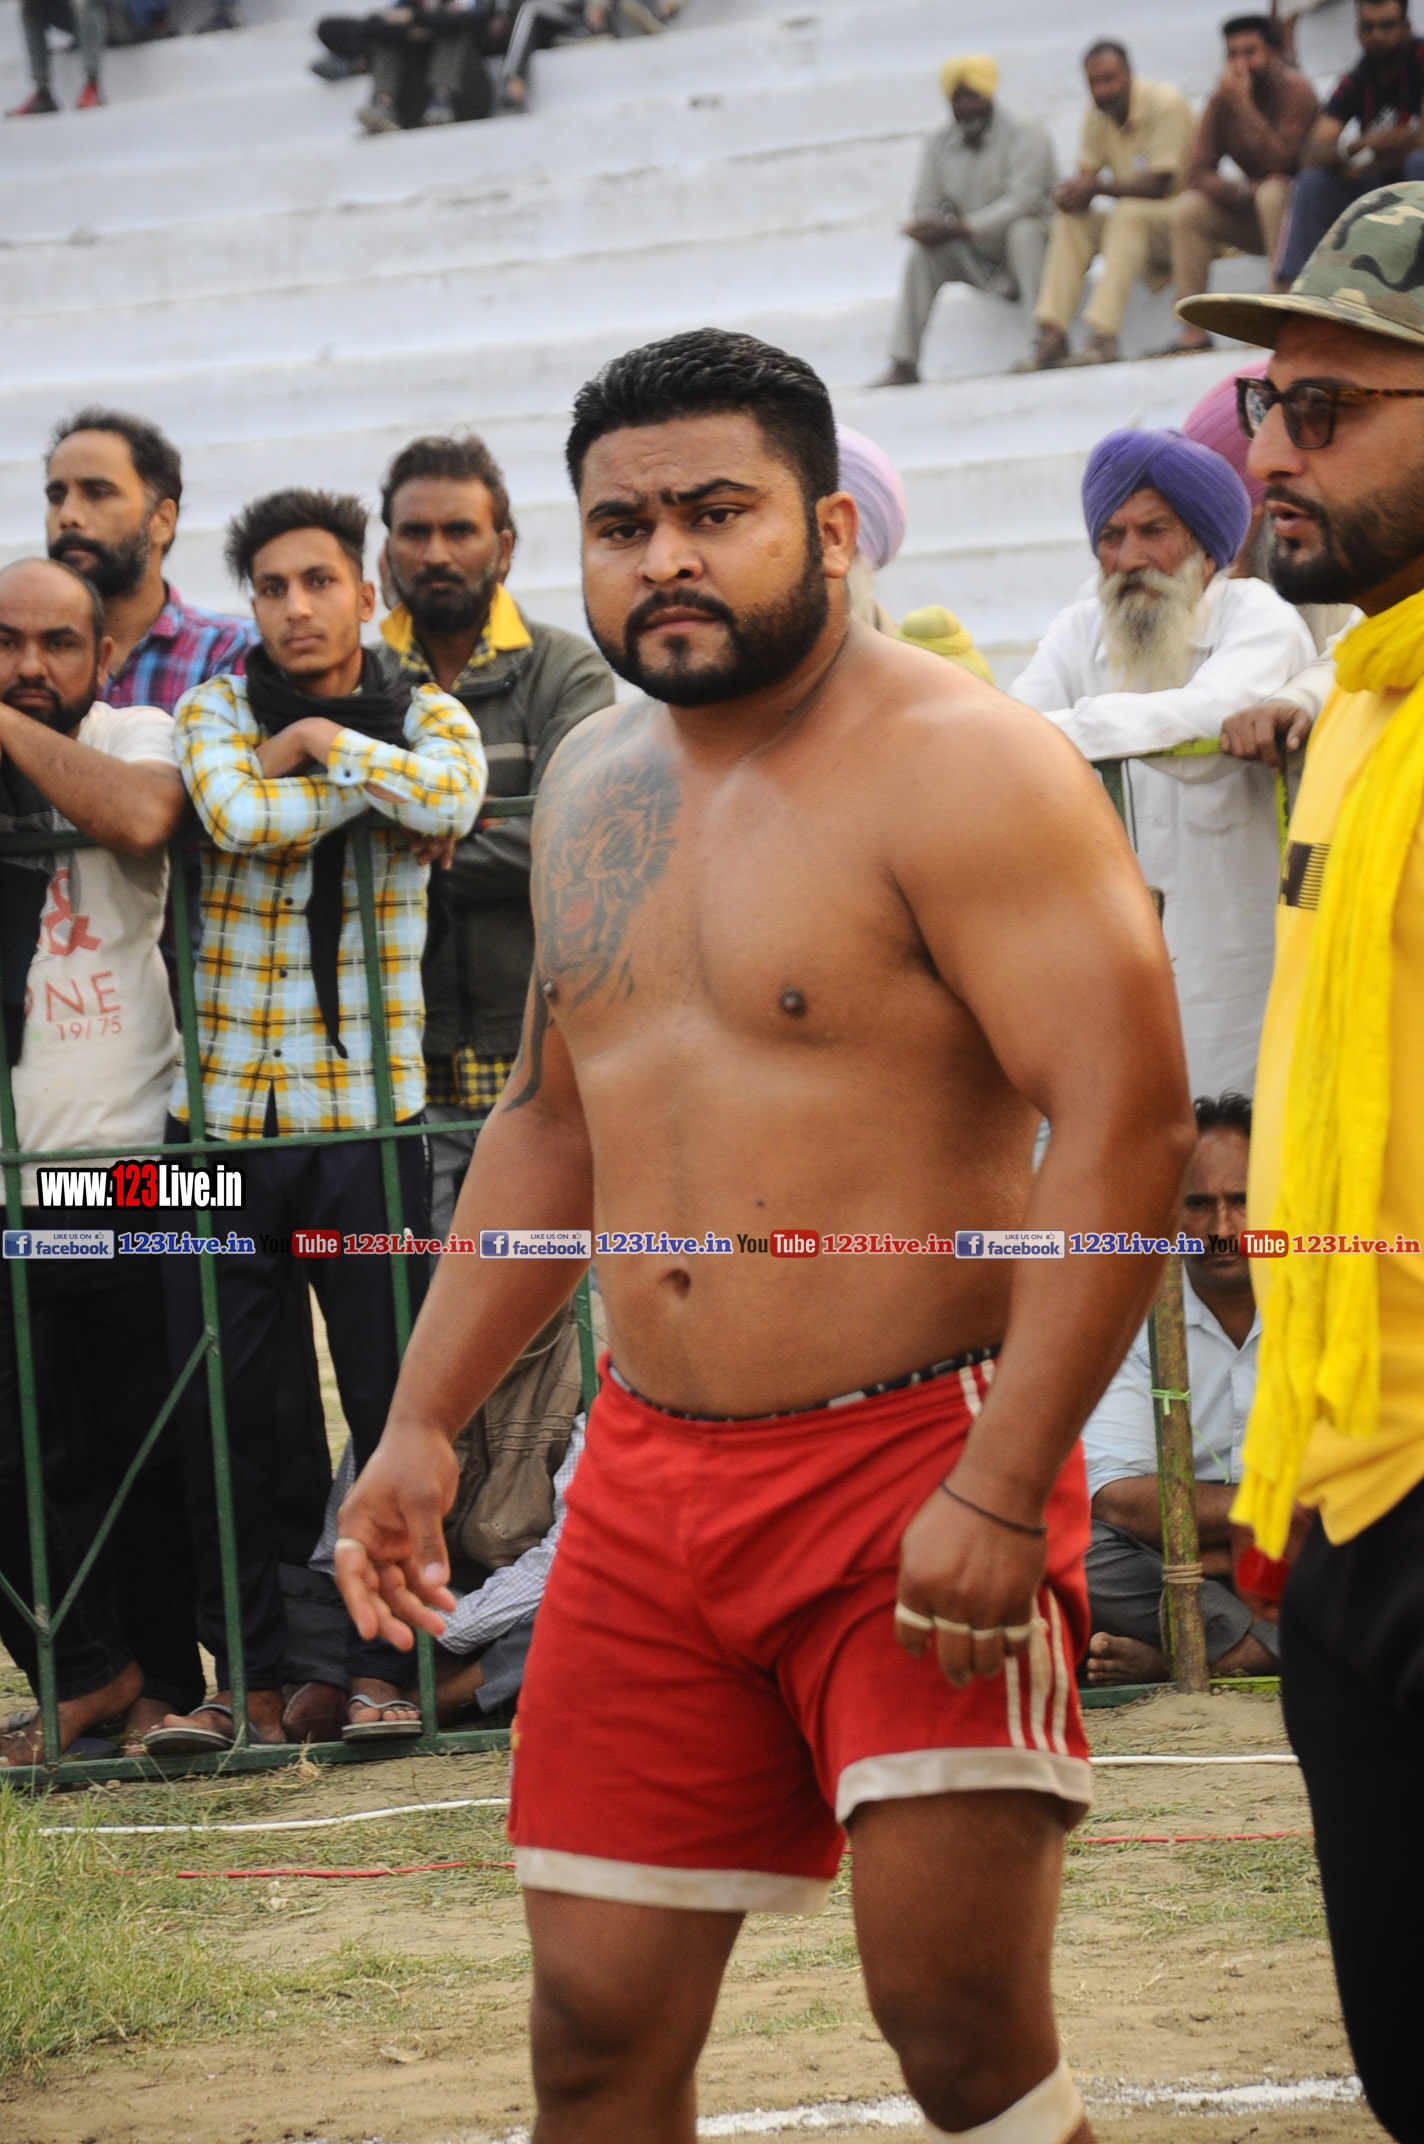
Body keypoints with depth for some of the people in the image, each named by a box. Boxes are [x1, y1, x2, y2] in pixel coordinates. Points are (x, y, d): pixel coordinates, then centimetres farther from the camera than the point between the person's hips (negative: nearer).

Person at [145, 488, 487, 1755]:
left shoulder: (427, 717, 6)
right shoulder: (214, 713, 6)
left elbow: (450, 799, -18)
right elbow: (240, 818, -16)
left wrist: (325, 742, -9)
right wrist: (376, 786, -7)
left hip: (369, 1114, 0)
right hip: (225, 1115, 1)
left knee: (393, 1400, -1)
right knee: (222, 1408, 1)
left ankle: (382, 1663, 10)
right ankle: (248, 1675, 9)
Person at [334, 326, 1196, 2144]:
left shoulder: (957, 770, -12)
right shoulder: (593, 785, 13)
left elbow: (1126, 1121, -19)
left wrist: (1003, 1493, -24)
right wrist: (423, 1419, 20)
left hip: (920, 1464, -7)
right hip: (651, 1478, 7)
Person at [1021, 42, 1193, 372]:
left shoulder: (1166, 103, -18)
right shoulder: (1099, 116, 5)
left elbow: (1159, 185, -23)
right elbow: (1085, 176, -1)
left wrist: (1098, 187, -21)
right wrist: (1072, 192, -25)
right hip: (1134, 222, 7)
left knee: (1129, 212, -34)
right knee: (1071, 220, -13)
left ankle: (1103, 335, -44)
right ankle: (1052, 335, -23)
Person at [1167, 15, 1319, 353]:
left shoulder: (1293, 89, -17)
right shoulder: (1221, 99, -1)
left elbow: (1279, 163, -28)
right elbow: (1197, 172, -5)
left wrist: (1244, 106, -29)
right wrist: (1242, 191, -23)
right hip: (1255, 214, 6)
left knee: (1273, 193, -36)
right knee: (1190, 207, -15)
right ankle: (1193, 329, -18)